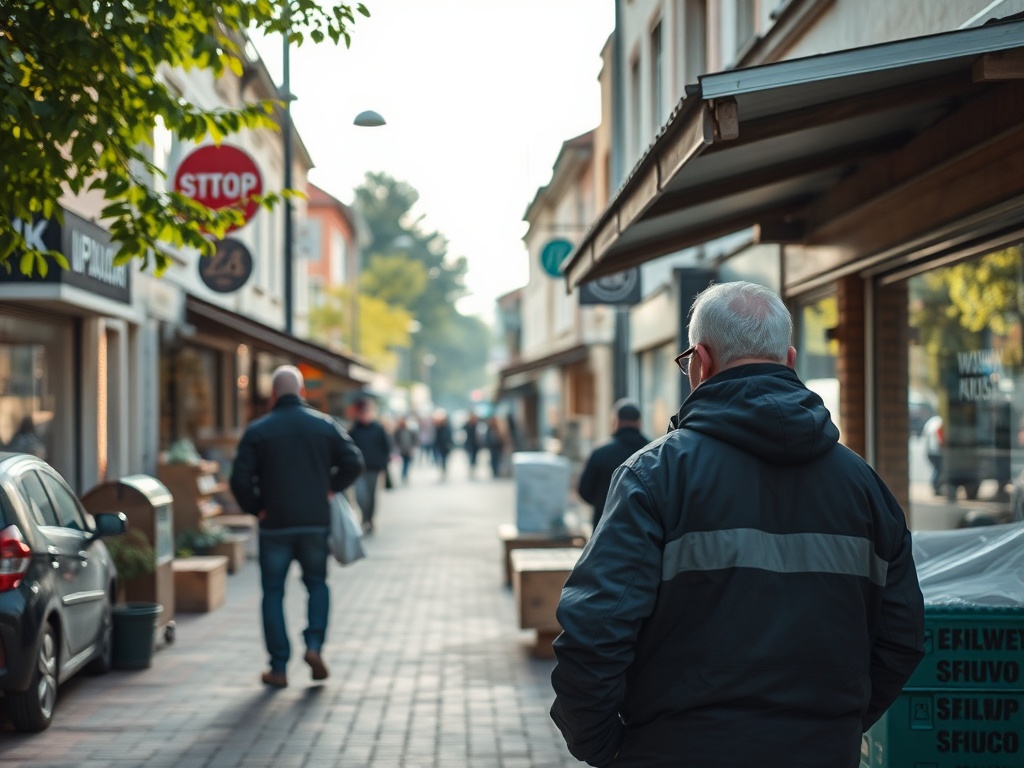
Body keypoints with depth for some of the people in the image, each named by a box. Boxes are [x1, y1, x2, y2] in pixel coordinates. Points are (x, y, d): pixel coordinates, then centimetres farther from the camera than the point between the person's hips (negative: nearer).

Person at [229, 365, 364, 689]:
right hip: (316, 522, 2)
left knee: (273, 593, 7)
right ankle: (314, 644, 1)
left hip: (275, 525, -2)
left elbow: (240, 479, -10)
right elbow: (353, 462, -3)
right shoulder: (325, 425, 2)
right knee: (317, 582, 20)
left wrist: (256, 508, 3)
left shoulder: (257, 431, -3)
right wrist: (331, 489, 9)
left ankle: (279, 668, 6)